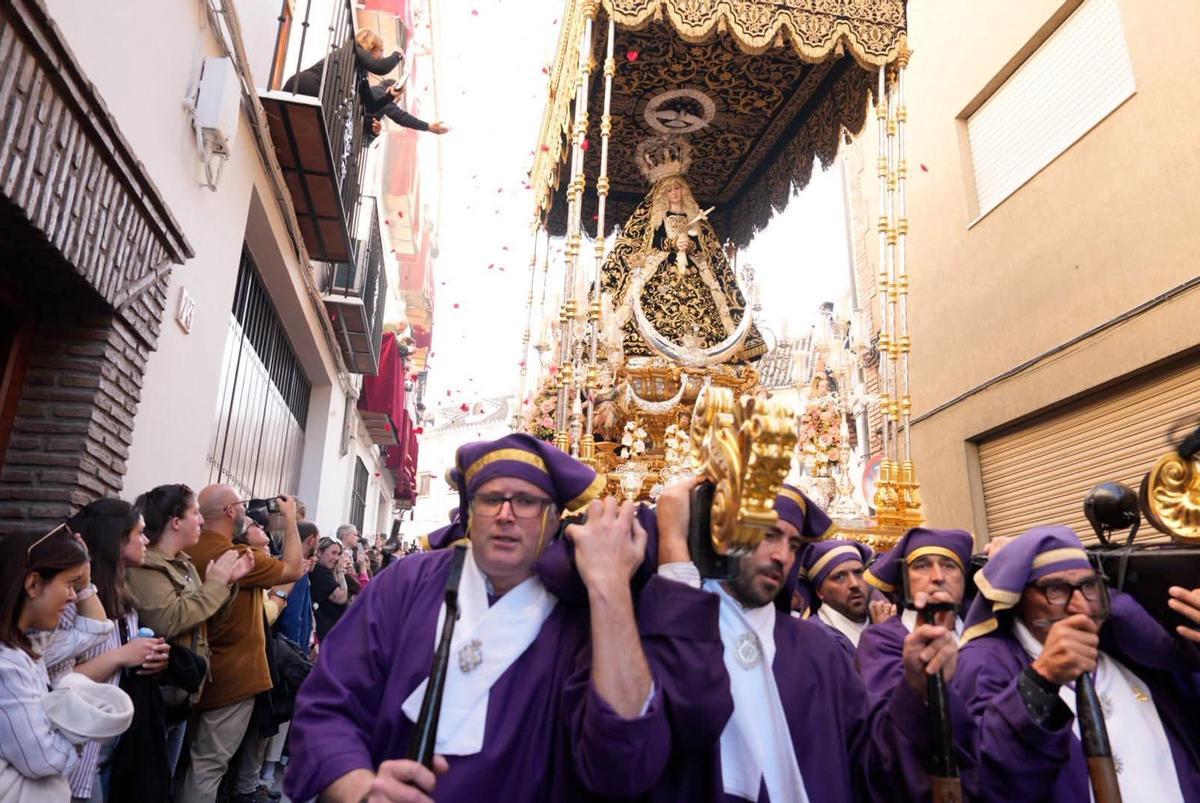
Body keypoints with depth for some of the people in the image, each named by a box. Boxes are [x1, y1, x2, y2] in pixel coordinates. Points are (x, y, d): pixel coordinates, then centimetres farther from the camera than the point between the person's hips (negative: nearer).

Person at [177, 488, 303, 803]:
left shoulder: (194, 552, 3)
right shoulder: (237, 556, -25)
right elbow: (293, 569, -13)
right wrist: (290, 519, -7)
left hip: (208, 670, 9)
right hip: (232, 675, -9)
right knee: (209, 763, -2)